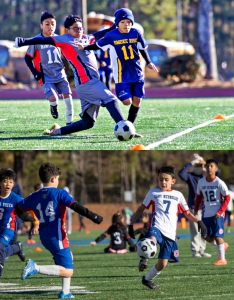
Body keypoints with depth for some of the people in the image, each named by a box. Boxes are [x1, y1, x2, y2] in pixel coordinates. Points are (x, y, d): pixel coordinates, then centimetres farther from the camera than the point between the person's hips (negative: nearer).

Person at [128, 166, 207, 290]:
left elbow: (187, 213, 24)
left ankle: (147, 279, 26)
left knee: (162, 263, 3)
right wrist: (131, 224, 17)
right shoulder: (153, 193, 12)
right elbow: (141, 208, 22)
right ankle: (144, 260, -24)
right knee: (151, 241, -42)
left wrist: (198, 221, 8)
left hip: (170, 233, 2)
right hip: (156, 228, -2)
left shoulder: (178, 195, 15)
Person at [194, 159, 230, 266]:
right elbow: (198, 196, 15)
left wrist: (220, 211, -14)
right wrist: (196, 209, 7)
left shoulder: (219, 183, -11)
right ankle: (223, 245, 30)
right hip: (206, 214, 5)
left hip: (217, 214, -5)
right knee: (206, 236, 5)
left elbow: (227, 198, -7)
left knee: (218, 236, -7)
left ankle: (222, 259, 4)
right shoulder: (201, 182, 2)